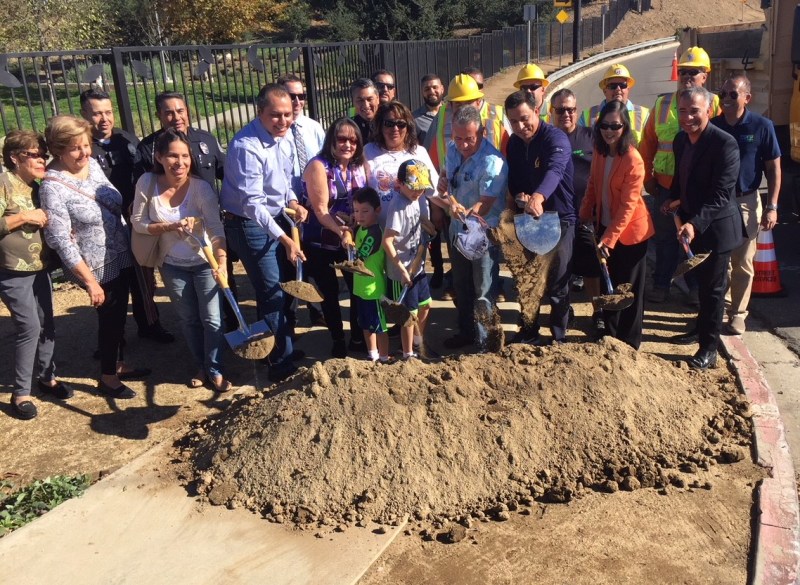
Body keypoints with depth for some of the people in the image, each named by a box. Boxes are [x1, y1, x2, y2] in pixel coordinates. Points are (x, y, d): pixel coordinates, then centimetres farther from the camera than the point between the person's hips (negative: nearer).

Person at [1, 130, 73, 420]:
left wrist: (47, 221, 5)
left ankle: (46, 377, 30)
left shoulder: (34, 186, 12)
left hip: (40, 268, 8)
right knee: (29, 328, -8)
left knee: (47, 324, 12)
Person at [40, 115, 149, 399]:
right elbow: (61, 240, -21)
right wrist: (90, 281, -21)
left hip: (121, 256, 7)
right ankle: (107, 377, 29)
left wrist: (130, 244, 14)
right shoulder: (52, 186, -21)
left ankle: (118, 365, 41)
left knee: (119, 314, 20)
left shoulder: (93, 164, -1)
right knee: (110, 317, 8)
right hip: (98, 266, -7)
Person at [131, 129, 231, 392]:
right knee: (188, 319, 17)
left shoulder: (201, 187, -22)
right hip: (172, 265, 3)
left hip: (204, 262, -2)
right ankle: (201, 367, 35)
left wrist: (222, 261, -44)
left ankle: (215, 370, 21)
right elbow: (138, 222, -9)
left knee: (212, 319, 1)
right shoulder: (147, 183, -15)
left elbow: (216, 228, -29)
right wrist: (170, 227, -25)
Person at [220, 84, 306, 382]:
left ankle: (274, 350, 36)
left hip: (273, 219, 8)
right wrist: (284, 239, -34)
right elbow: (252, 203, -29)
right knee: (272, 294, -3)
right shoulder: (246, 146, -26)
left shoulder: (281, 137, 1)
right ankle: (282, 364, 10)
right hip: (250, 225, -8)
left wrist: (293, 202, -4)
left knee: (272, 290, 18)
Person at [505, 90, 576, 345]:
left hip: (558, 218, -6)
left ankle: (559, 337, 19)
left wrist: (538, 196, -59)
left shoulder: (556, 138, -19)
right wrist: (518, 195, -14)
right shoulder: (514, 142, 4)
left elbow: (554, 170, -39)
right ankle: (528, 332, 31)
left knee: (557, 283, 3)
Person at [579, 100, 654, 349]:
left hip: (630, 231, -6)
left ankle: (629, 343, 21)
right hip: (605, 226, 6)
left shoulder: (633, 160, -21)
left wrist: (609, 238, -24)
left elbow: (628, 205, -22)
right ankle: (610, 335, 32)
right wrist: (585, 214, 4)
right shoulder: (600, 152, 0)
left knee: (629, 290, 6)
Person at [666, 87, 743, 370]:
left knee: (713, 287, 3)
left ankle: (709, 348, 13)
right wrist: (677, 202, 4)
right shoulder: (681, 139, 2)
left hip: (716, 227, -7)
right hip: (691, 223, 7)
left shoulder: (725, 143, -22)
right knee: (702, 281, 24)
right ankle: (703, 327, 43)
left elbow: (721, 194, -27)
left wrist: (695, 223, -35)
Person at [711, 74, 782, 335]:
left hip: (745, 202, -2)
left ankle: (737, 314, 16)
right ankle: (722, 304, 27)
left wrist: (771, 206, -8)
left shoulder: (762, 126, -7)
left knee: (742, 262, 4)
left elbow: (773, 169, -2)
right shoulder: (711, 125, -2)